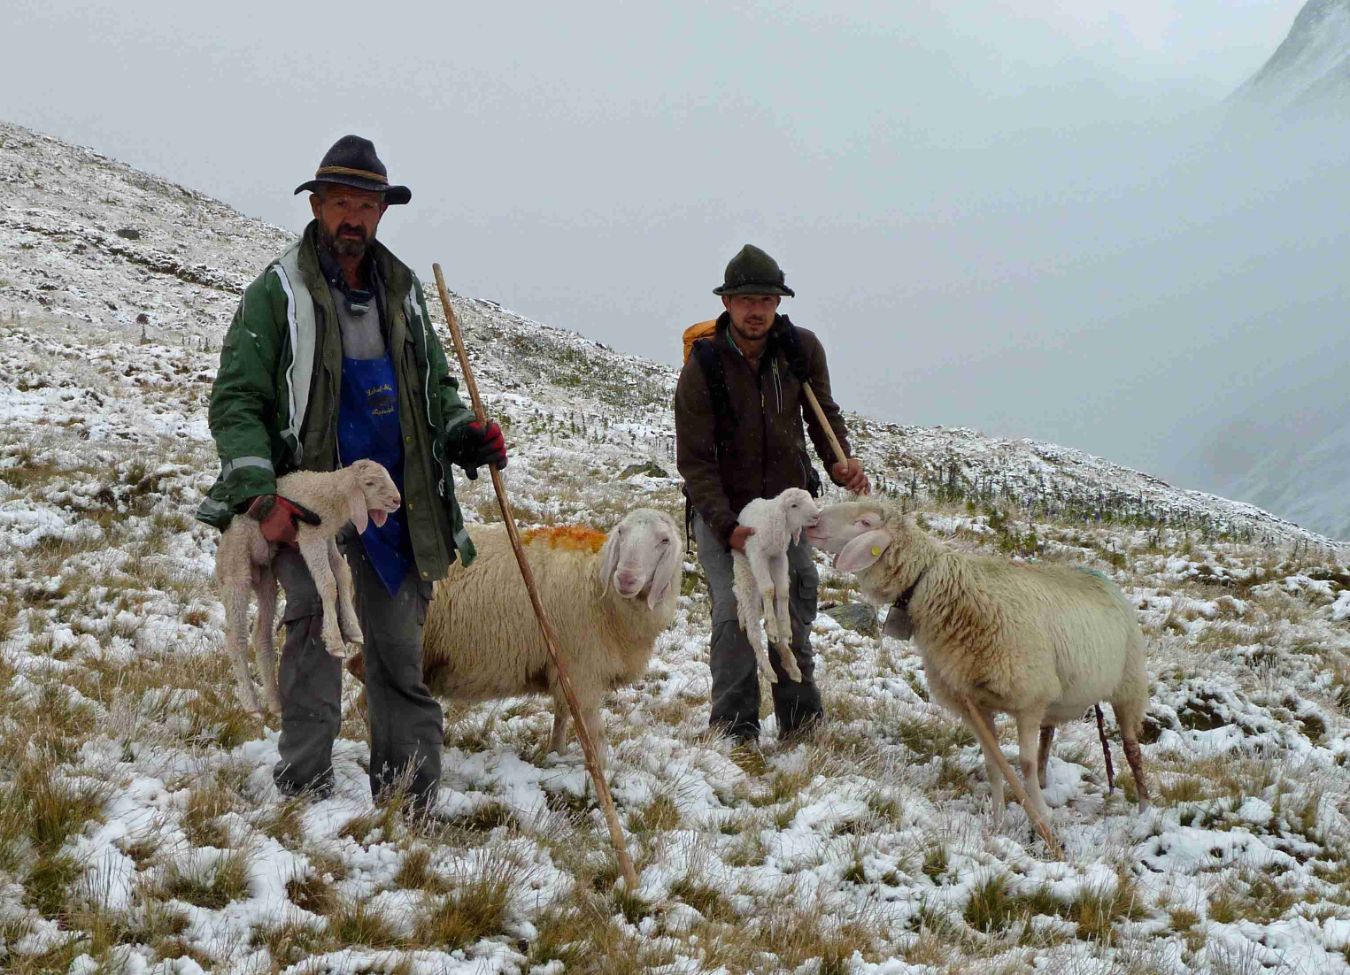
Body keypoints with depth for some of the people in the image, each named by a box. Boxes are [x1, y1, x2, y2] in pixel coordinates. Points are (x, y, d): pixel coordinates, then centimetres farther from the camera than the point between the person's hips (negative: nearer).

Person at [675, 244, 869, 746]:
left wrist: (840, 462, -15)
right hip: (721, 509, -3)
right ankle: (735, 728, -7)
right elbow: (694, 460, -15)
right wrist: (727, 526, -25)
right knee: (733, 614, -15)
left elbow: (823, 414, 7)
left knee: (795, 610, -2)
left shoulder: (803, 349, -6)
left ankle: (800, 716, 9)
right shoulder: (703, 366, -16)